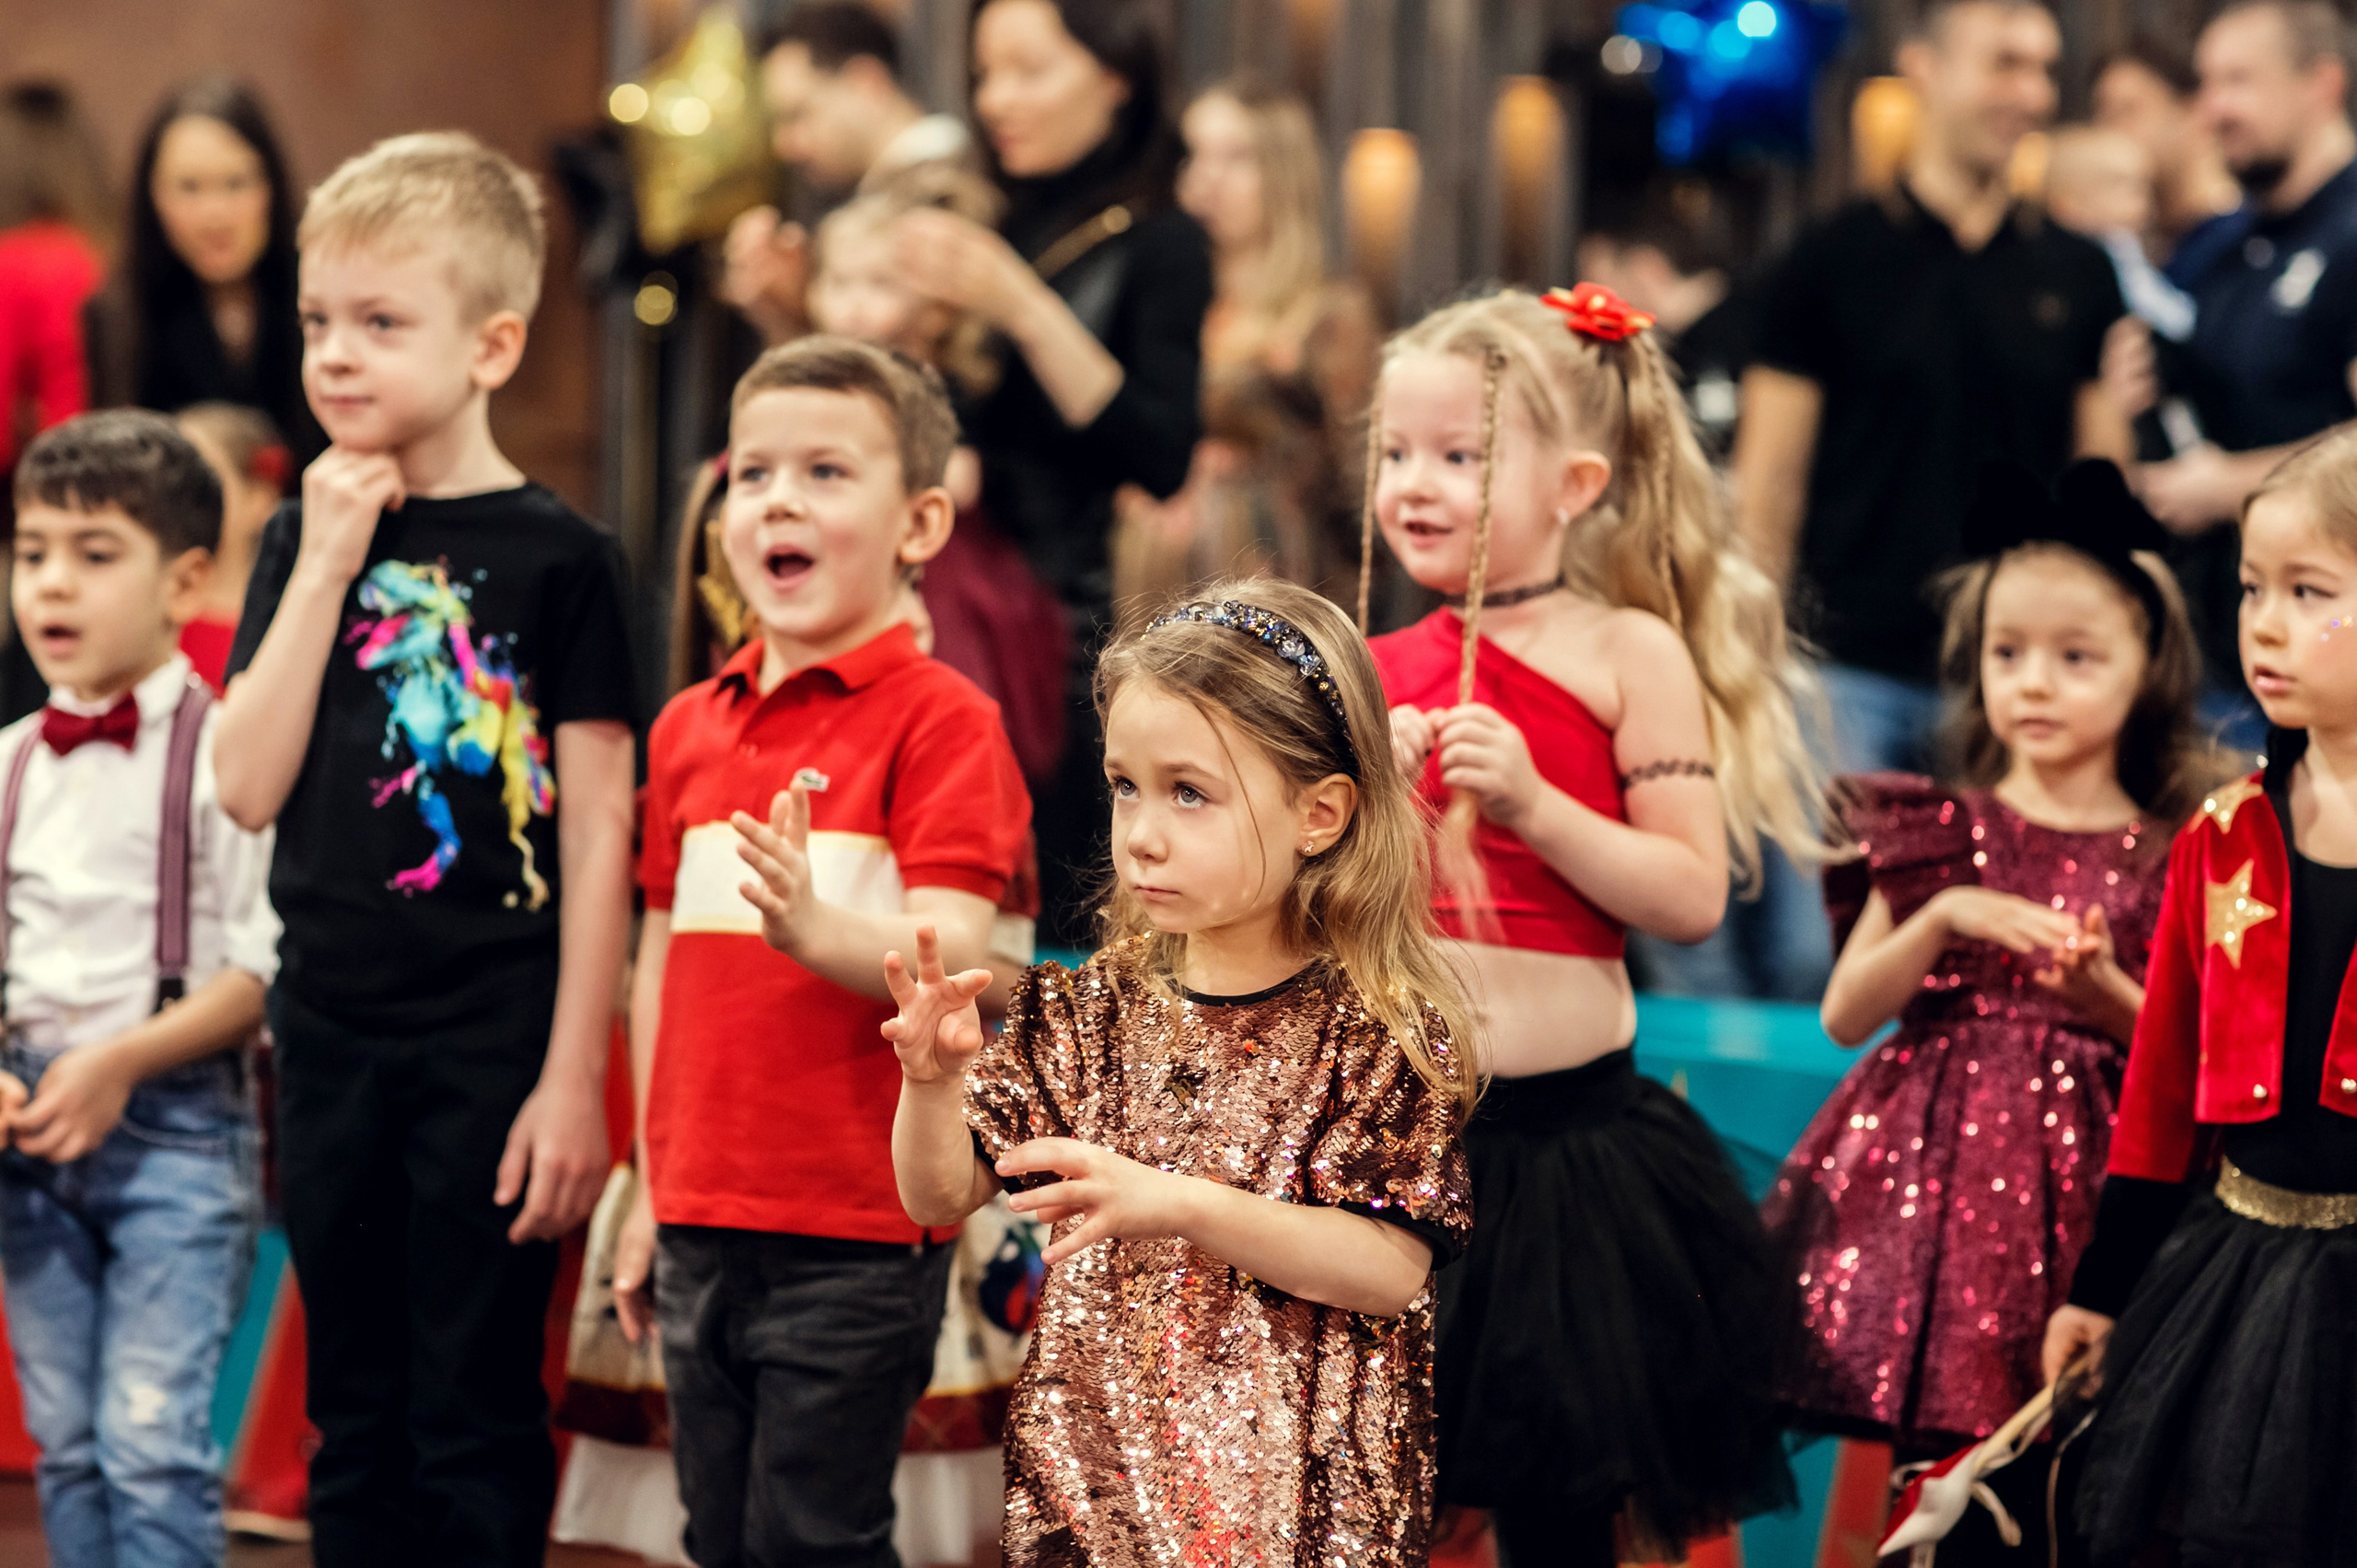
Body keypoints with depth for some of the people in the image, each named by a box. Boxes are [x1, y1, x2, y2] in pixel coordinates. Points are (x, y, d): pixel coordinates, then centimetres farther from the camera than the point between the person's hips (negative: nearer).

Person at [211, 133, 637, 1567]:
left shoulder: (555, 558, -6)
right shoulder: (307, 542, 7)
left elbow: (599, 830, -8)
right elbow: (252, 787, -2)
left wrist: (576, 1076, -12)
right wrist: (327, 566, -8)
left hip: (491, 1045, -5)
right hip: (334, 1037, 5)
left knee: (476, 1433, 1)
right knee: (357, 1425, 12)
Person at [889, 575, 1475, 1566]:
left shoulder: (1381, 1028, -10)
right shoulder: (1088, 1010, 4)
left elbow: (1394, 1269, -17)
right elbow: (941, 1198, 5)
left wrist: (1182, 1205, -26)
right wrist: (933, 1083, -16)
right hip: (1085, 1482, 4)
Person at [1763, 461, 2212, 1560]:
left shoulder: (2167, 861, 1)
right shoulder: (1939, 835, 6)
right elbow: (1846, 1016, 4)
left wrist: (2109, 993, -15)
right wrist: (1942, 916, -10)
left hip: (2086, 1179, -1)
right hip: (1934, 1169, 2)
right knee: (1944, 1468, 0)